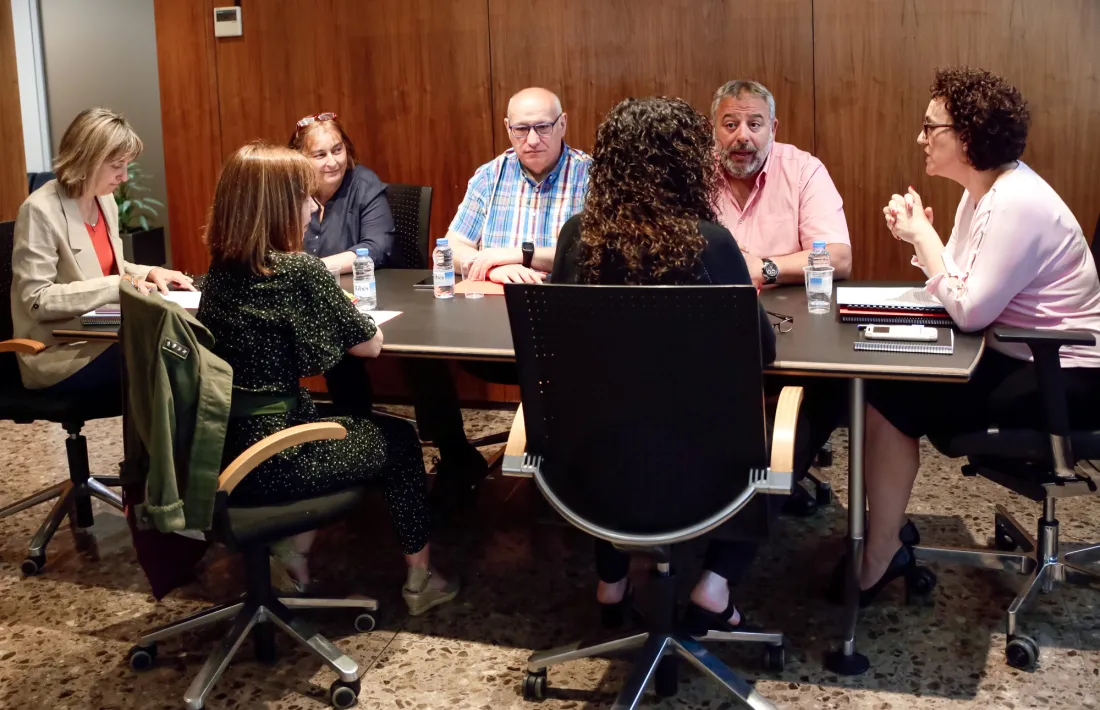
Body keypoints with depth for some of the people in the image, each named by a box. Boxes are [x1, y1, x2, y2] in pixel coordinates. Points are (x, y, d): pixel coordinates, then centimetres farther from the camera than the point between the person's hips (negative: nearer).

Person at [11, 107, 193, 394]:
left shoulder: (105, 200, 9)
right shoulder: (41, 210, -15)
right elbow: (37, 301, -20)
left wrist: (149, 273, 1)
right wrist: (117, 286, -24)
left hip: (103, 334, 8)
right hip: (58, 353, -7)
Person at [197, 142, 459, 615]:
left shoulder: (220, 269, 3)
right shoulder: (299, 272, -19)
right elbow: (370, 345, -10)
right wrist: (345, 315, 10)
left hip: (219, 447, 7)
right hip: (270, 461, -7)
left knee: (350, 421, 30)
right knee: (399, 440, 17)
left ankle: (296, 549, 27)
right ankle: (419, 579, 27)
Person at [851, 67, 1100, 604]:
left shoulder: (1016, 202, -23)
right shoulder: (982, 190, 8)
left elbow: (969, 311, -25)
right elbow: (961, 286, 6)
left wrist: (923, 234, -17)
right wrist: (917, 236, -8)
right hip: (1020, 358, 10)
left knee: (890, 403, -15)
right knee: (879, 382, 0)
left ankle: (881, 557, 2)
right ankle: (885, 536, 11)